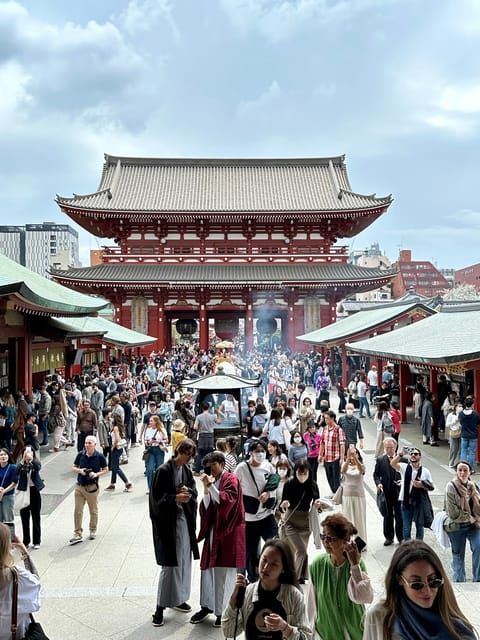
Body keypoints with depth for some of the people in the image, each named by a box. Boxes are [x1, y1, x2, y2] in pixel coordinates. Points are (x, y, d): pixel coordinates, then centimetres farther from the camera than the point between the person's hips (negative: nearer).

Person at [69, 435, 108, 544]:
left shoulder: (99, 456, -9)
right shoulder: (80, 455, -2)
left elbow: (105, 469, 0)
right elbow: (74, 467, 8)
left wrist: (96, 474, -18)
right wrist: (80, 471, -13)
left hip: (92, 487, -2)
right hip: (79, 486, 2)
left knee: (93, 511, 13)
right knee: (78, 511, 2)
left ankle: (93, 530, 32)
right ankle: (78, 534, 11)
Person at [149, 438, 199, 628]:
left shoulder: (187, 470, 6)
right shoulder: (163, 471, -14)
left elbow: (194, 491, 10)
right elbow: (157, 498, -15)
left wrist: (187, 491, -12)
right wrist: (175, 498, -29)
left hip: (185, 521, 7)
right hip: (168, 522, -7)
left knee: (184, 561, 13)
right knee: (169, 565, -4)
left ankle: (178, 599, 30)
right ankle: (160, 608, 8)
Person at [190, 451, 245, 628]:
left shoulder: (231, 479, -7)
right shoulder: (213, 481, 11)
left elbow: (227, 499, -22)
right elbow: (206, 507, 4)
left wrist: (211, 486, -23)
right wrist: (206, 488, -9)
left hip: (228, 533, -6)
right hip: (213, 530, 6)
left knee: (224, 572, 0)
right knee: (207, 568, 9)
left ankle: (224, 611, 13)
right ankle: (207, 606, 25)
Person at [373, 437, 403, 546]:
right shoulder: (380, 460, 2)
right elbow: (376, 474, 4)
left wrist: (403, 481, -15)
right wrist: (378, 483, -14)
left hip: (399, 492, -1)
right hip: (386, 493, 1)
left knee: (400, 515, 6)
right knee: (387, 516, 11)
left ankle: (401, 537, 20)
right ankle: (389, 537, 22)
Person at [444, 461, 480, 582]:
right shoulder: (451, 487, -13)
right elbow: (453, 513, -15)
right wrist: (469, 517, -10)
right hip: (456, 526, -3)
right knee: (458, 555, 9)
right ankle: (459, 580, 27)